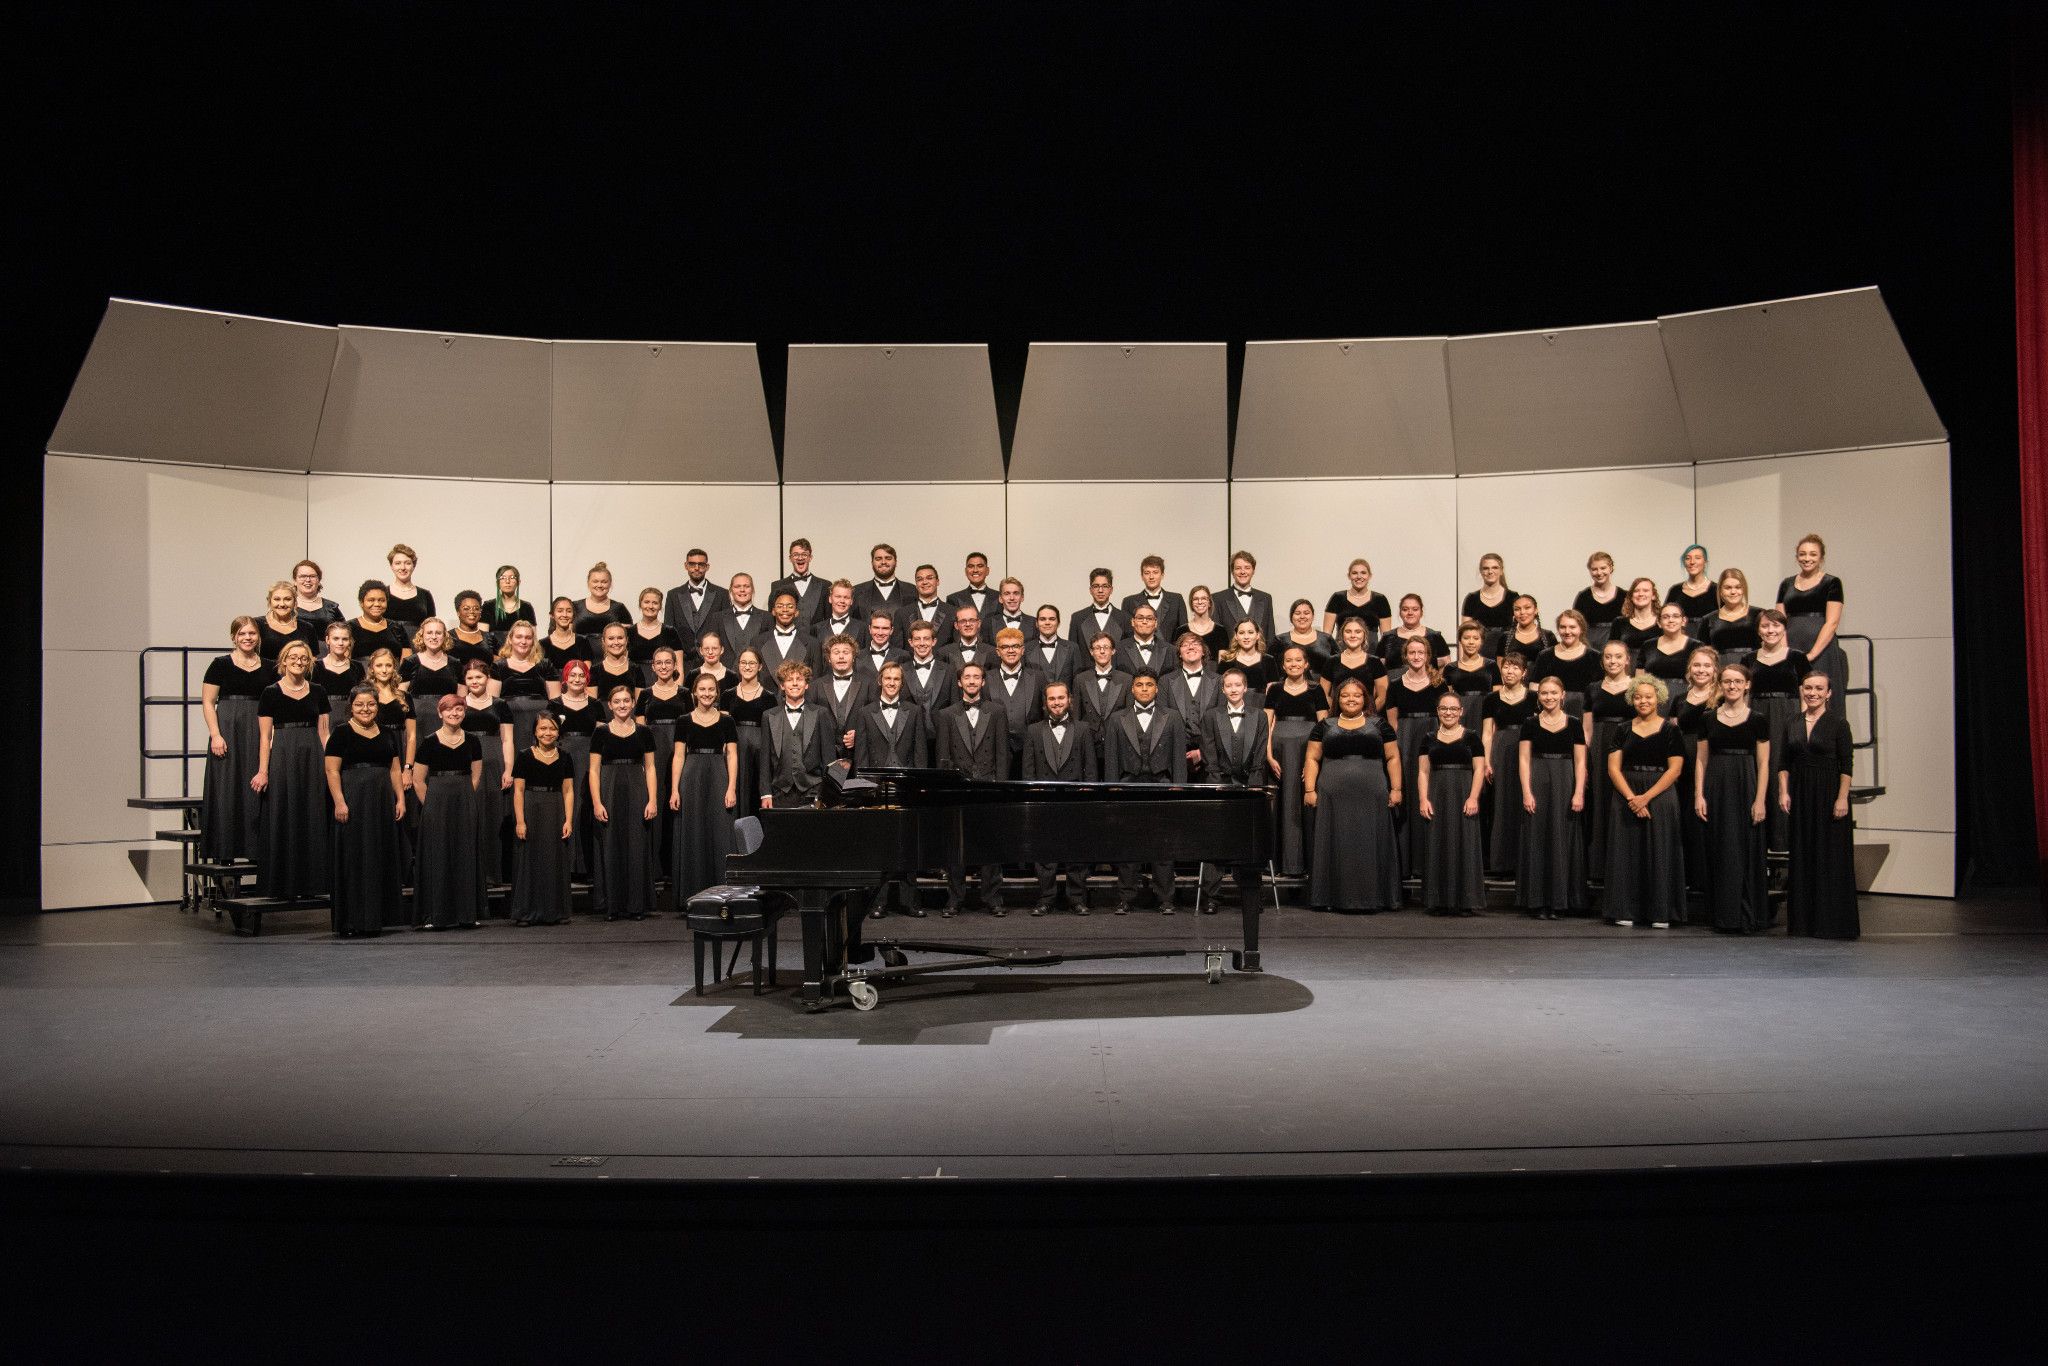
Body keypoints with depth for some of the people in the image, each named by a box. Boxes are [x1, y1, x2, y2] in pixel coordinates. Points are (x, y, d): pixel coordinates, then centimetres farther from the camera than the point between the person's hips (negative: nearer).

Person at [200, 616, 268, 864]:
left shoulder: (268, 668, 12)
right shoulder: (221, 665, 2)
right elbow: (208, 702, -1)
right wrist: (215, 734, -11)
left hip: (259, 736, 3)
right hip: (228, 733, -3)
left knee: (256, 792, 3)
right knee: (226, 790, -2)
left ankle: (255, 848, 9)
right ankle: (223, 852, 2)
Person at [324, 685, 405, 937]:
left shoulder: (386, 735, 15)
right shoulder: (341, 733, -1)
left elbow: (394, 770, 16)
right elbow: (332, 770, -8)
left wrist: (400, 799, 6)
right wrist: (339, 802, -17)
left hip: (382, 803, 6)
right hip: (352, 801, -6)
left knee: (380, 858, 6)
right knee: (352, 857, -4)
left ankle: (374, 917, 13)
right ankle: (348, 921, 0)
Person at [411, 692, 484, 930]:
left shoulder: (472, 742, 7)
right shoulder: (429, 742, -2)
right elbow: (418, 781, -1)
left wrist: (463, 799, 4)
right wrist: (431, 805, -3)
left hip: (465, 804, 3)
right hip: (435, 802, -3)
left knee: (465, 855, 4)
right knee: (437, 855, -3)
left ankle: (467, 914, 10)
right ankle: (434, 915, 2)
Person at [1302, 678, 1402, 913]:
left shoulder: (1379, 726, 10)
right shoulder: (1325, 726, 10)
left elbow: (1393, 757, 9)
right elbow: (1312, 759, 8)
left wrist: (1396, 789, 0)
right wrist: (1309, 789, -2)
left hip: (1371, 797, 0)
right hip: (1333, 796, 0)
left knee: (1370, 845, 1)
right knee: (1335, 846, 2)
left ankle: (1370, 897, 8)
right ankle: (1334, 898, 9)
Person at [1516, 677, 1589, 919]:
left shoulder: (1573, 725, 7)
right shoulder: (1531, 725, 6)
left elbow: (1580, 762, 4)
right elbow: (1524, 760, 2)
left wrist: (1579, 793, -7)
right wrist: (1526, 792, -8)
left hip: (1565, 785, 0)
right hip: (1537, 783, 0)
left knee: (1563, 840, 1)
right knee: (1536, 840, 0)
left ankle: (1559, 901, 9)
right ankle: (1538, 901, 4)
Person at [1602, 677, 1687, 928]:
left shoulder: (1670, 731, 2)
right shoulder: (1624, 731, 9)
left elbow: (1674, 769, -5)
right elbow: (1613, 768, 3)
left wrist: (1646, 797, -14)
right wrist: (1631, 797, -12)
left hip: (1660, 796, -2)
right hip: (1625, 797, 2)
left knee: (1659, 851, -3)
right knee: (1626, 851, 1)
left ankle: (1661, 914, 2)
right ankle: (1626, 911, 7)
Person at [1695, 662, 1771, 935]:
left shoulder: (1758, 721, 3)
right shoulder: (1708, 719, 8)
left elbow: (1763, 764, -1)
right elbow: (1701, 760, 8)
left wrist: (1760, 800, -9)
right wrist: (1699, 795, -1)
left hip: (1746, 788, -2)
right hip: (1717, 788, 2)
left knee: (1747, 849, -2)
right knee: (1720, 849, 4)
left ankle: (1748, 916, 5)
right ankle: (1725, 915, 11)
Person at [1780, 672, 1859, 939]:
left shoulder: (1838, 724, -3)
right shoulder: (1793, 723, 9)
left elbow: (1846, 765, -7)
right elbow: (1784, 764, 10)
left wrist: (1842, 798, -15)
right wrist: (1783, 792, -1)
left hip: (1828, 794, -4)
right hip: (1800, 794, 4)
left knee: (1830, 856, -2)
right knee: (1802, 855, 7)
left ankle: (1832, 922, 4)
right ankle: (1803, 920, 14)